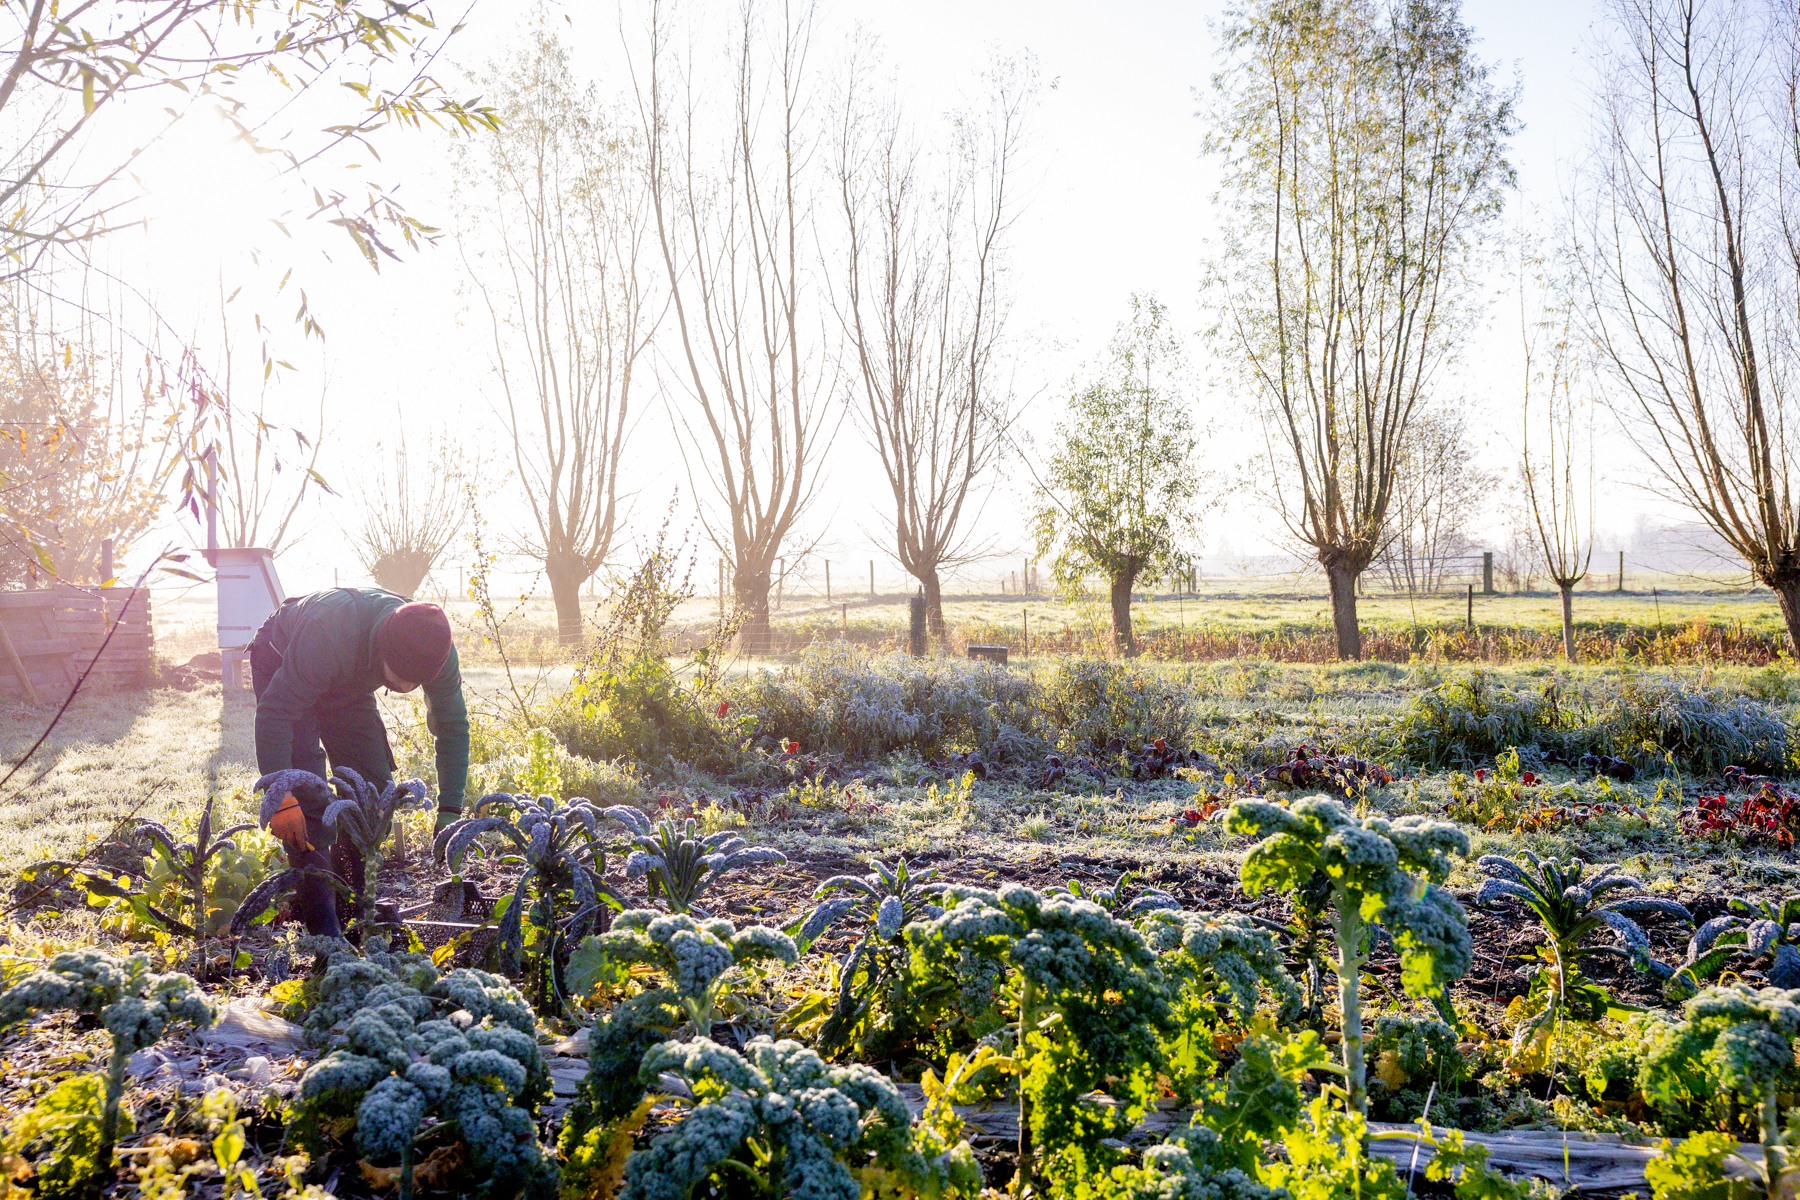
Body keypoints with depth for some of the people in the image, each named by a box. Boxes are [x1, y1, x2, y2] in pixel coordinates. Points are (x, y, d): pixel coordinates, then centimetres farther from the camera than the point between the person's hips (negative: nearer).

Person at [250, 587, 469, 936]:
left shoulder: (432, 647, -28)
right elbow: (275, 713, -36)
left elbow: (453, 724, -15)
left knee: (374, 786, -2)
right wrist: (280, 796, -38)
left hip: (347, 682, 5)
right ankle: (322, 926, -13)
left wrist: (450, 811, -17)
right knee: (307, 794, -18)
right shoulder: (330, 633, -44)